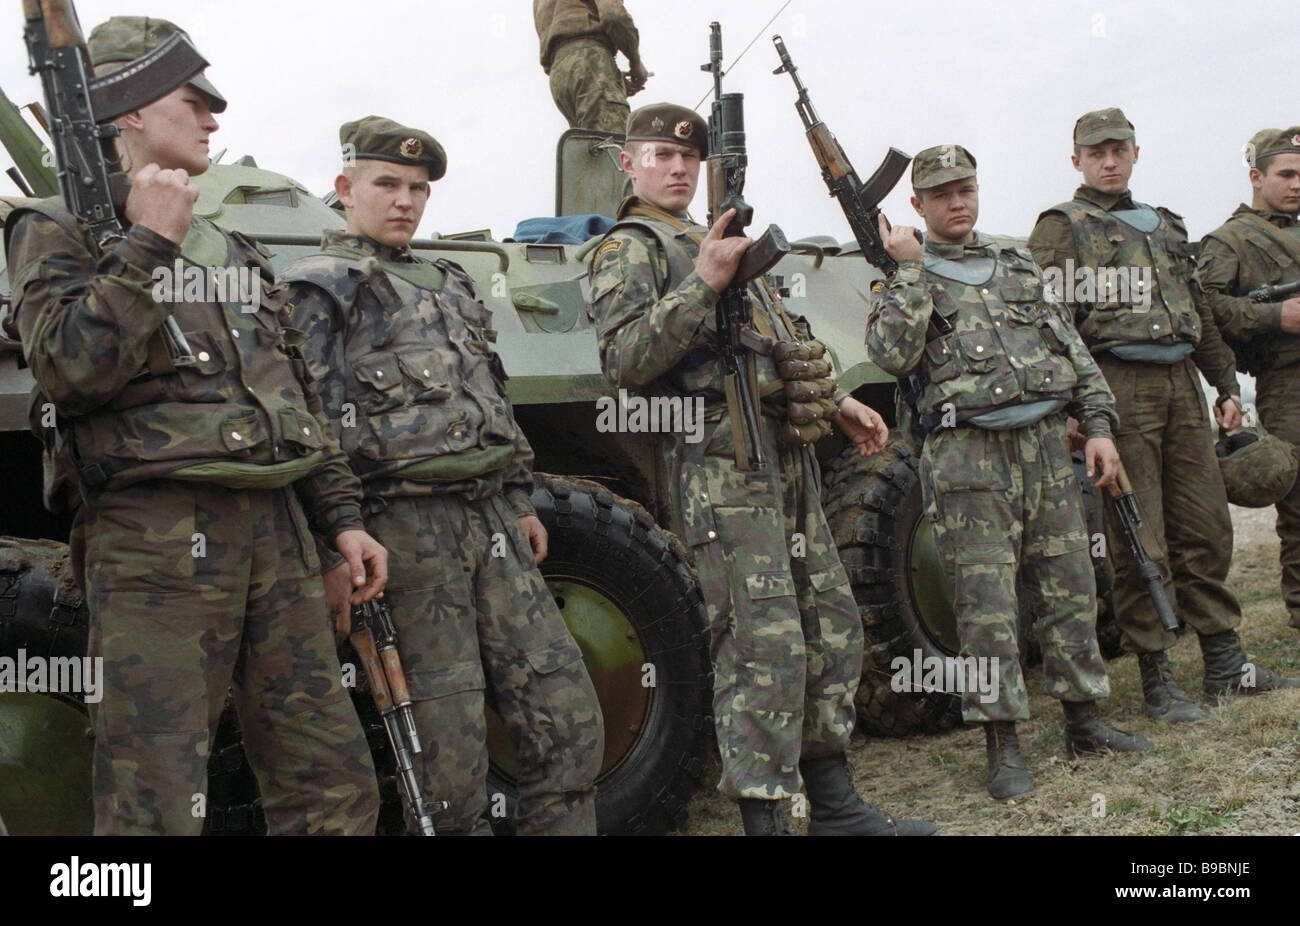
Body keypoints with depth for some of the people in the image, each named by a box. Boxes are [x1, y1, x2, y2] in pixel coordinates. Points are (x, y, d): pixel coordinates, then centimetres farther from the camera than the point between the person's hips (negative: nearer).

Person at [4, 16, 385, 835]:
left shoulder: (232, 248, 24)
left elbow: (300, 401, 25)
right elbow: (69, 368, -14)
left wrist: (342, 518, 18)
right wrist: (148, 245, -11)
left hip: (277, 532, 7)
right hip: (156, 537, -6)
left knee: (336, 787, 7)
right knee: (158, 805, -7)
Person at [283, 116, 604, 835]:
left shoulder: (450, 283, 23)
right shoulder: (320, 288, 1)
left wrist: (519, 502, 21)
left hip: (493, 524, 7)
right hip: (409, 528, -7)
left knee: (567, 719, 4)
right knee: (449, 744, -3)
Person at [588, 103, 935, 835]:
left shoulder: (714, 241, 27)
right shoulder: (630, 248, 0)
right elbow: (624, 360, -16)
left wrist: (839, 403, 25)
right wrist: (702, 285, -22)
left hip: (791, 462, 9)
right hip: (724, 466, -9)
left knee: (832, 626, 11)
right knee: (765, 648, -12)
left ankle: (836, 806, 21)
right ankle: (764, 817, -4)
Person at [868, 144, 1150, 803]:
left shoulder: (1019, 266, 19)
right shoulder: (906, 281, 6)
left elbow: (1072, 348, 19)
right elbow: (892, 354, -13)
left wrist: (1098, 426, 10)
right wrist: (911, 268, -11)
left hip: (1045, 445, 5)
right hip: (968, 455, -5)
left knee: (1069, 589, 9)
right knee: (987, 602, -5)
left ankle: (1084, 721, 22)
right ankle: (1003, 746, 2)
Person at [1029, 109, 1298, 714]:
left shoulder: (1165, 226, 22)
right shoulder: (1062, 229, 1)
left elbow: (1199, 314, 26)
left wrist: (1227, 384, 21)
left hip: (1181, 384, 6)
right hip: (1118, 387, -6)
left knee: (1206, 529, 9)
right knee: (1138, 542, -4)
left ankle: (1224, 663, 19)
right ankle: (1156, 680, 4)